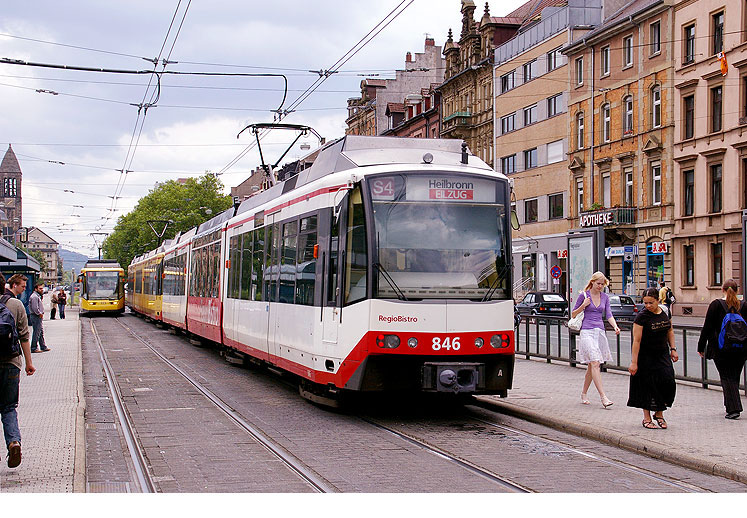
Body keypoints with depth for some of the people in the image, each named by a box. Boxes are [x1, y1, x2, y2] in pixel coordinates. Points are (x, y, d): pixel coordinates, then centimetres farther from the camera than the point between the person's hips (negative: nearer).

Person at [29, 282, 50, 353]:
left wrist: (41, 313, 12)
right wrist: (40, 314, -13)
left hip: (39, 316, 11)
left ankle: (43, 347, 21)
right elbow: (35, 308, -24)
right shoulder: (34, 297, -16)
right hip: (36, 317, -11)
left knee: (41, 332, 15)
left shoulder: (38, 296, 18)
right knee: (36, 333, -7)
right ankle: (34, 348, -2)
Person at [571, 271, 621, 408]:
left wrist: (615, 326, -13)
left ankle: (584, 393, 25)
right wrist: (583, 306, -12)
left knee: (591, 366, 10)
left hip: (600, 332, 5)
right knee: (595, 363, -15)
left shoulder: (605, 297, 11)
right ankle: (603, 397, -22)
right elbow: (573, 314, 4)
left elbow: (609, 315, 5)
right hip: (587, 331, -5)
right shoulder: (584, 295, -1)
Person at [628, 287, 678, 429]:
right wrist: (633, 362, -19)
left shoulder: (665, 312, 0)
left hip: (663, 355, 4)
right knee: (648, 386, 1)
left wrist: (673, 349, 10)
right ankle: (647, 418, 14)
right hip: (646, 357, -4)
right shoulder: (642, 316, -15)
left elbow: (670, 331, 17)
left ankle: (659, 414, 12)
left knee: (667, 382, -6)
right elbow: (636, 340, -17)